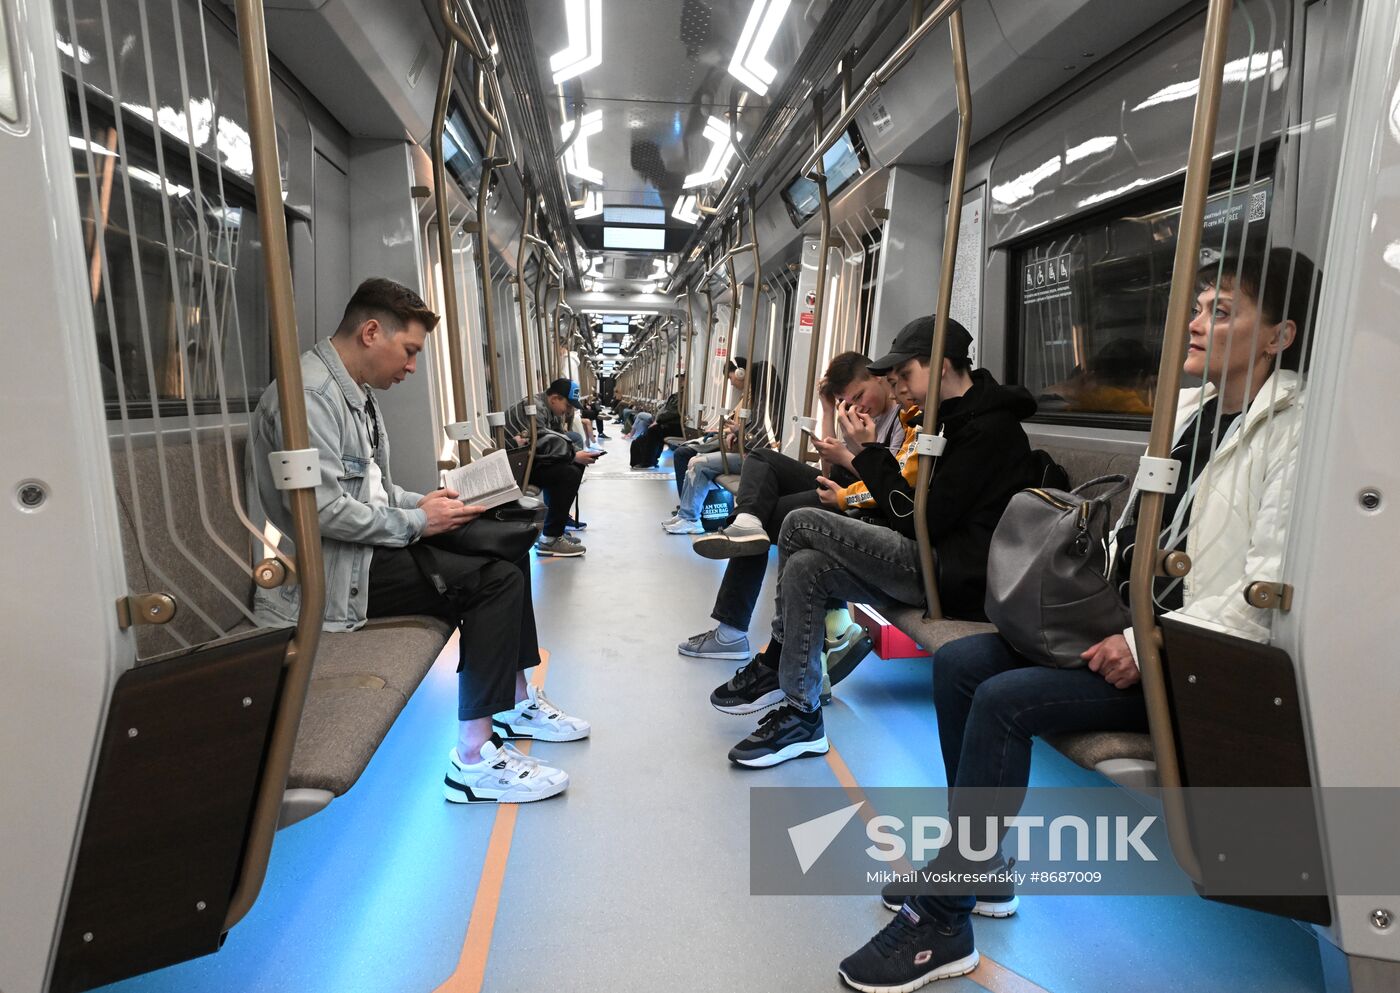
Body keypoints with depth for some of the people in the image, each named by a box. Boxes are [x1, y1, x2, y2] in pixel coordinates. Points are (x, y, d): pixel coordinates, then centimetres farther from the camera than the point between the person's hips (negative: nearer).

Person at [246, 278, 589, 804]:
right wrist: (416, 522, -16)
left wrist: (426, 503, 4)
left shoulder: (356, 392, 16)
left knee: (508, 551, 6)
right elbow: (317, 508, -25)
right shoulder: (308, 394, -17)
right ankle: (474, 758, -15)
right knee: (495, 580, -20)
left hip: (368, 544, 10)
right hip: (333, 569, -10)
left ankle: (518, 701, 17)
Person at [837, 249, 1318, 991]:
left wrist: (1147, 647, -22)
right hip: (1125, 627, 8)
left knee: (1004, 701, -25)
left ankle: (943, 921, -8)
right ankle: (977, 866, 9)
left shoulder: (1294, 431, -12)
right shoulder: (1185, 409, 12)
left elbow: (1269, 592, -19)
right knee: (958, 663, -7)